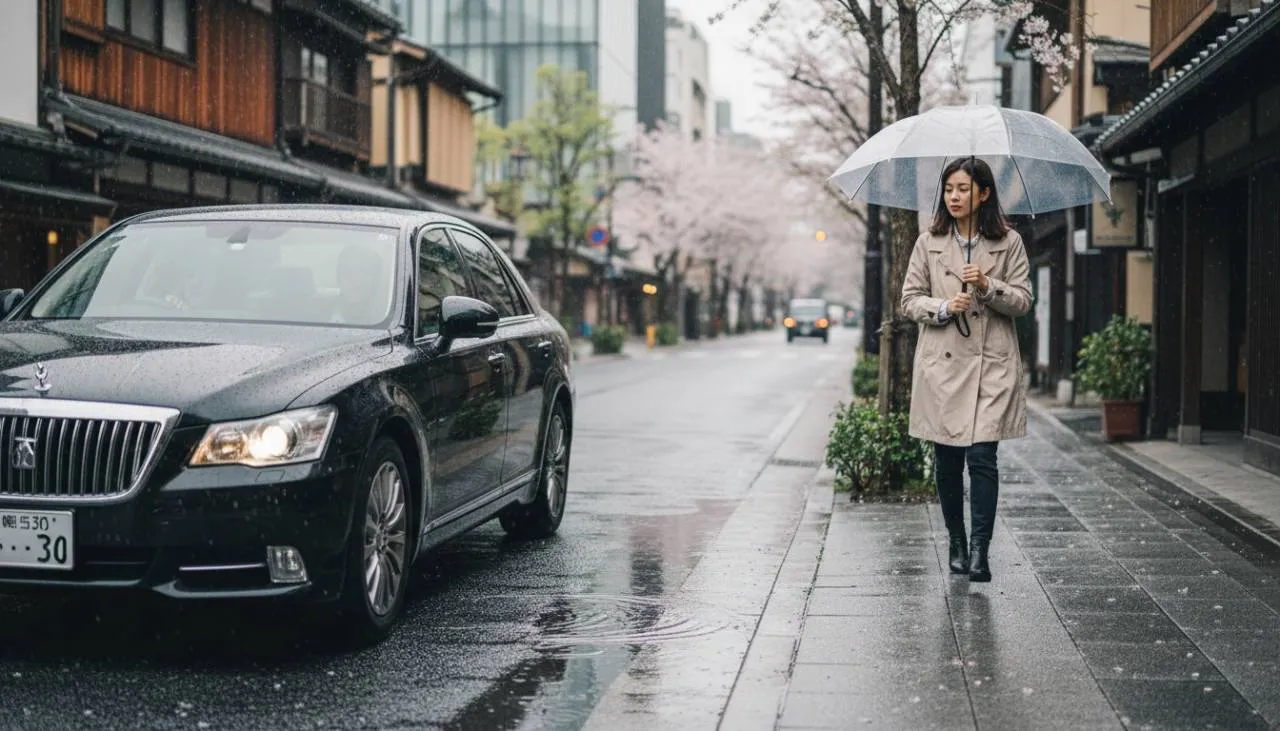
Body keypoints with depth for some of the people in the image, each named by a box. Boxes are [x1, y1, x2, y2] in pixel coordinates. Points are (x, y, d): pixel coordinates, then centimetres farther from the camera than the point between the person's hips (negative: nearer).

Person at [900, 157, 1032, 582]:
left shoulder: (1008, 243, 4)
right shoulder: (929, 244, 7)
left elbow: (1023, 301, 3)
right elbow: (909, 300, 8)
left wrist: (987, 285, -15)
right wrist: (943, 307, -11)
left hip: (991, 366, -2)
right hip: (942, 364, 2)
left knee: (982, 457, -10)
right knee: (946, 462, 6)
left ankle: (979, 550, -8)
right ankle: (957, 543, 22)